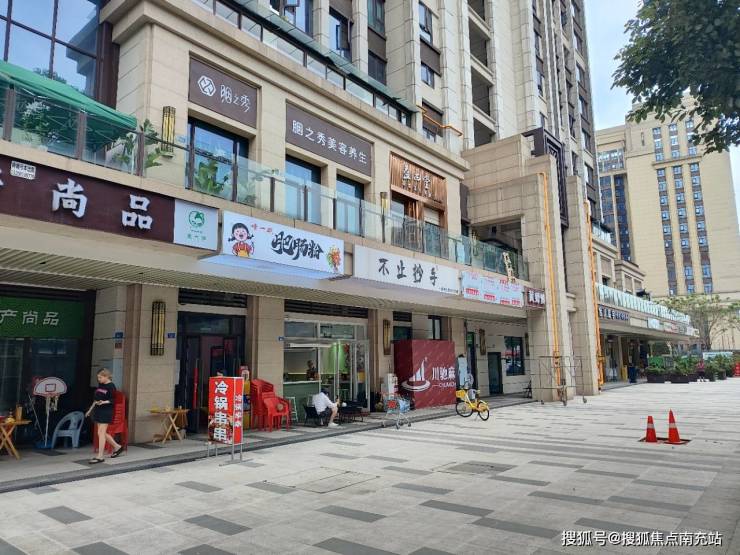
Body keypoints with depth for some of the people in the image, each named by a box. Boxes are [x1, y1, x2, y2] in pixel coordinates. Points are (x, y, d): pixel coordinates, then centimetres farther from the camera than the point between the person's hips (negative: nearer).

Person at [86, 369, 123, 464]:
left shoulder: (111, 386, -11)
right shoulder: (100, 385, 10)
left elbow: (111, 401, -13)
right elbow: (96, 399, 19)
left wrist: (103, 402, -31)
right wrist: (90, 409, 20)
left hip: (106, 412, -8)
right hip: (98, 410, 8)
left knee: (101, 433, -8)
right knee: (103, 433, 12)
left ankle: (100, 456, -3)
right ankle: (117, 447, 27)